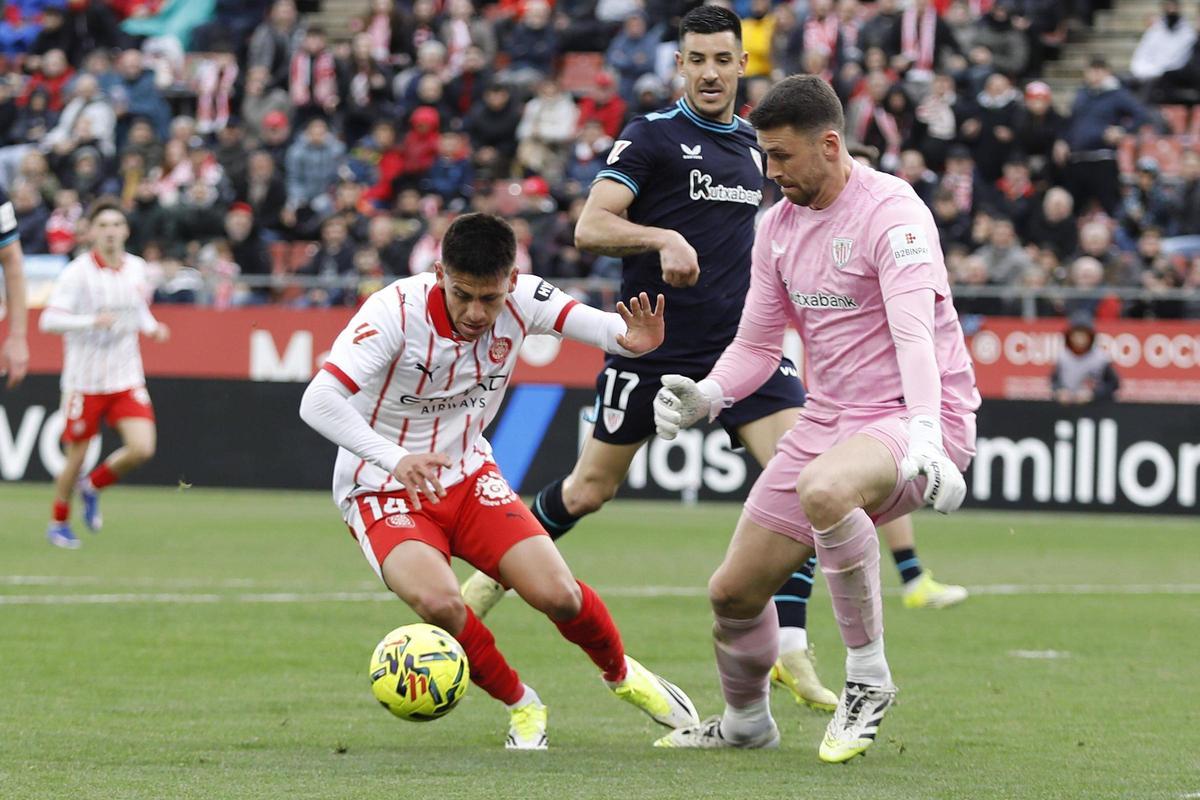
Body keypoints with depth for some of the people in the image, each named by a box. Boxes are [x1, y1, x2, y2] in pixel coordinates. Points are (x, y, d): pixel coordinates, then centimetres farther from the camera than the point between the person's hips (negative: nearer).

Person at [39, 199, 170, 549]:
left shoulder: (136, 268, 4)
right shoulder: (77, 273, -12)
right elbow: (48, 320, -18)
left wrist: (152, 327, 2)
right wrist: (91, 321, -31)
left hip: (127, 379, 4)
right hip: (84, 382, -4)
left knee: (142, 448, -12)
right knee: (76, 457, 4)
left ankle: (93, 486, 16)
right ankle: (59, 522, 28)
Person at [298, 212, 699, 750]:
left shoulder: (521, 301, -13)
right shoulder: (395, 311, -26)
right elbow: (318, 402, -34)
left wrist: (630, 338, -44)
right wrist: (395, 458, -49)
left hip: (469, 477, 4)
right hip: (383, 491, -4)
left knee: (557, 594, -12)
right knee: (437, 601, -30)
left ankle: (622, 675, 23)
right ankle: (521, 706, -3)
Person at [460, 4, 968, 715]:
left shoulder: (752, 144, 12)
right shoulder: (651, 136, -7)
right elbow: (590, 227, -16)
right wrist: (662, 238, -31)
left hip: (739, 343, 4)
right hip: (653, 345, -4)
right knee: (591, 489, 8)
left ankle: (790, 649, -11)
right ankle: (498, 570, 36)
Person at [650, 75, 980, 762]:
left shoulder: (892, 211, -15)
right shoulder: (779, 226, 9)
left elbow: (914, 332, -29)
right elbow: (758, 344, 15)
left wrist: (925, 436, -43)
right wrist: (708, 396, -6)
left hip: (918, 416, -8)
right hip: (830, 418, 8)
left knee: (821, 490, -40)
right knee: (735, 591, 5)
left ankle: (868, 678, -23)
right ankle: (746, 721, 36)